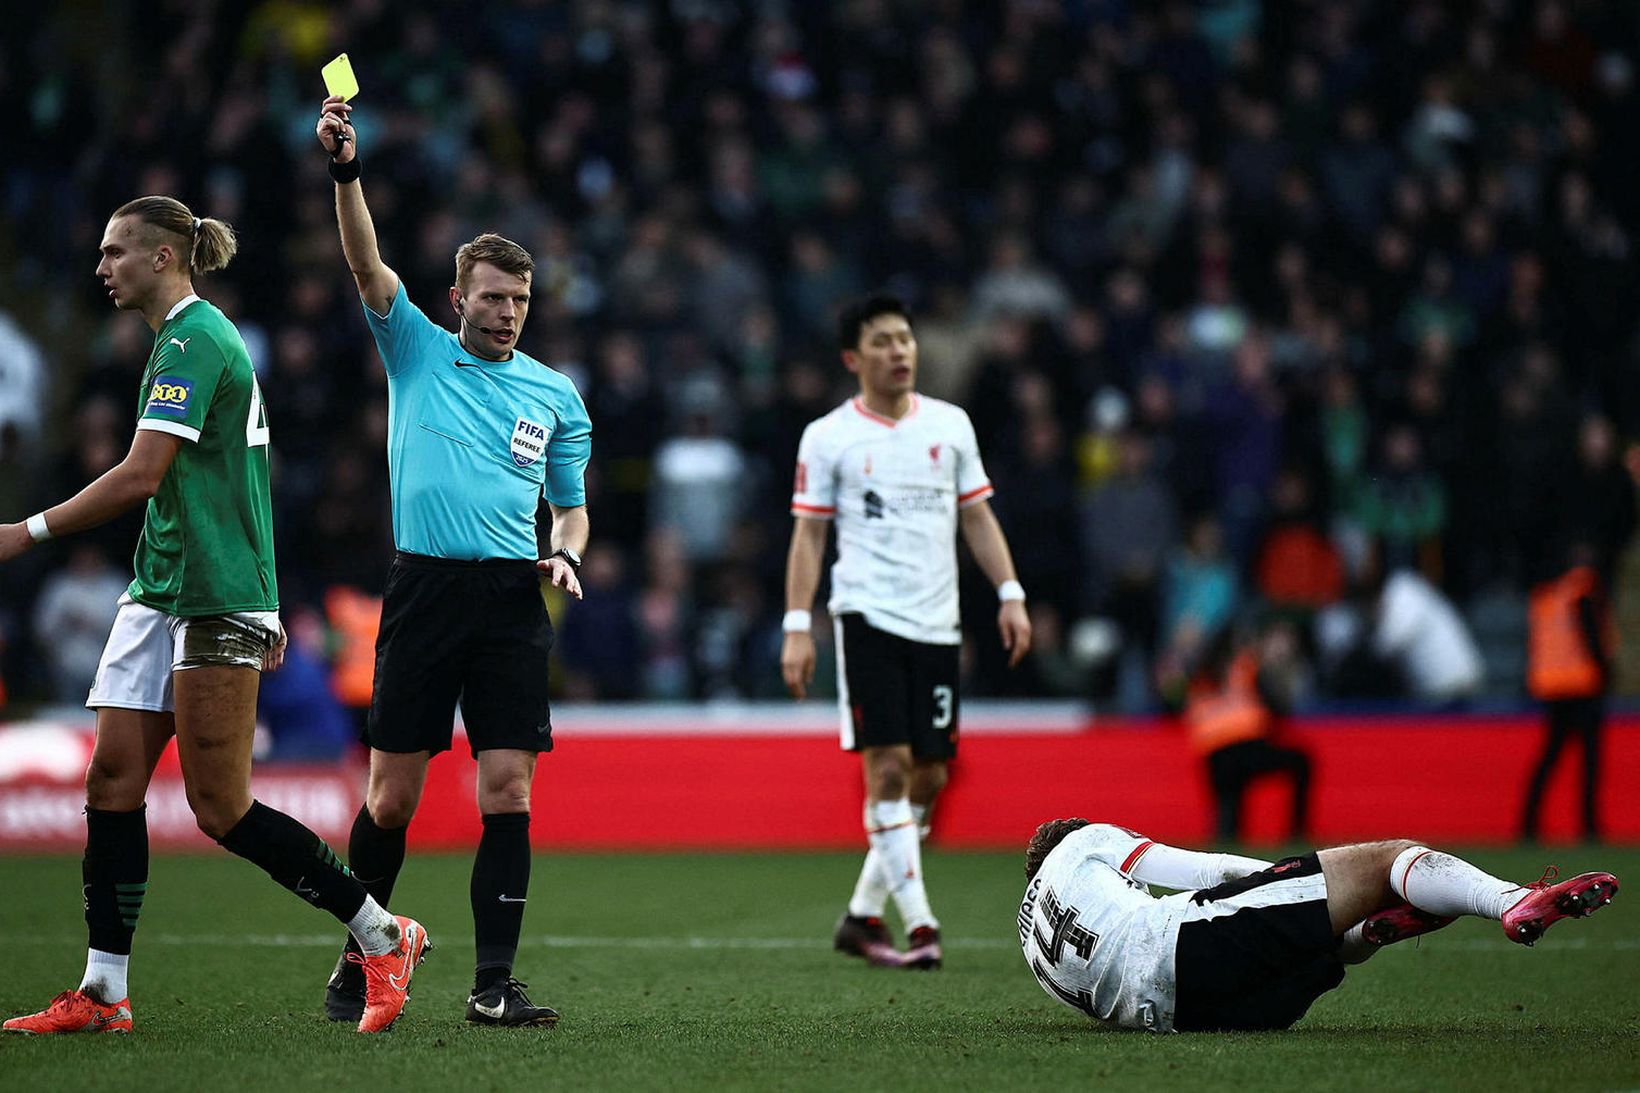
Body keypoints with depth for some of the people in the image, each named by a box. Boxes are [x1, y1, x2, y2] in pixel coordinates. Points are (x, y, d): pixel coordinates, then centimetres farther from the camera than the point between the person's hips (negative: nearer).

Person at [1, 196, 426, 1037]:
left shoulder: (193, 340, -13)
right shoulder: (193, 338, 19)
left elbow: (141, 476, -21)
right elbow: (233, 480, 24)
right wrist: (263, 609, 25)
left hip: (214, 602, -10)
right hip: (161, 594, 10)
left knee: (220, 809, -8)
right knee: (113, 782, 2)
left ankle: (382, 936, 3)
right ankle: (102, 993, 2)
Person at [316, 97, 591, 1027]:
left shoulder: (556, 394, 14)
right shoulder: (417, 351, 9)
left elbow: (572, 507, 20)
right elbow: (369, 263, -5)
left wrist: (566, 556, -2)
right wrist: (346, 171, -19)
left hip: (513, 601, 1)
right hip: (424, 590, -1)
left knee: (509, 790, -7)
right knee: (393, 795, 0)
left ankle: (494, 984, -5)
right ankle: (358, 960, 17)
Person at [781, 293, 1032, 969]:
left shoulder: (949, 424, 11)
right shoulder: (828, 437, 1)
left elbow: (976, 516, 15)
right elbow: (809, 533, 2)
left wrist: (1010, 595, 5)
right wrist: (797, 627, -5)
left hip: (936, 622, 4)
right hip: (866, 616, -4)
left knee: (929, 776, 3)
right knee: (888, 767, -13)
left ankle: (862, 915, 17)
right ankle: (918, 924, -14)